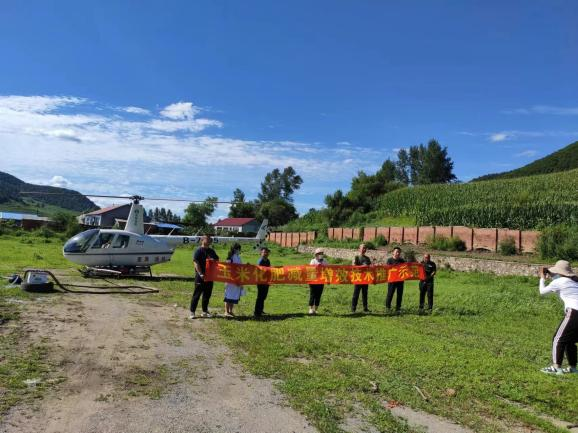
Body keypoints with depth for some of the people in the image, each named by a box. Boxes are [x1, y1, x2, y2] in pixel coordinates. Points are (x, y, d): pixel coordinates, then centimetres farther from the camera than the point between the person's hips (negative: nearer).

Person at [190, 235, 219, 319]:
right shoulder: (199, 250, -7)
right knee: (197, 294, -2)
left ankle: (205, 312, 20)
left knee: (207, 294, 10)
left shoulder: (211, 251, 14)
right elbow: (196, 263, -15)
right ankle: (192, 312, 4)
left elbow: (217, 260, 22)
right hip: (201, 276, -7)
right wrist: (200, 274, -22)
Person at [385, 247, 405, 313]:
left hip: (400, 279, 5)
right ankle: (388, 306, 13)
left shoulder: (402, 260, 11)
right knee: (390, 293, -2)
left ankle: (398, 308, 16)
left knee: (400, 294, 6)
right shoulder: (390, 260, -2)